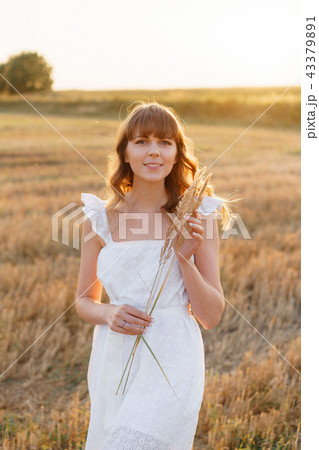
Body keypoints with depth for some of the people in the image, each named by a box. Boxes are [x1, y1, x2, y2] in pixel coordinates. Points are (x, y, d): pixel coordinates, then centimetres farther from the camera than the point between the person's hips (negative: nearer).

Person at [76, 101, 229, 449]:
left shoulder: (196, 217, -3)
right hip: (114, 363, 3)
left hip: (171, 360, -3)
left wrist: (185, 259, -16)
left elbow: (211, 316, -1)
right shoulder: (101, 218, 2)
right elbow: (84, 301, 12)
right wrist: (107, 313, -10)